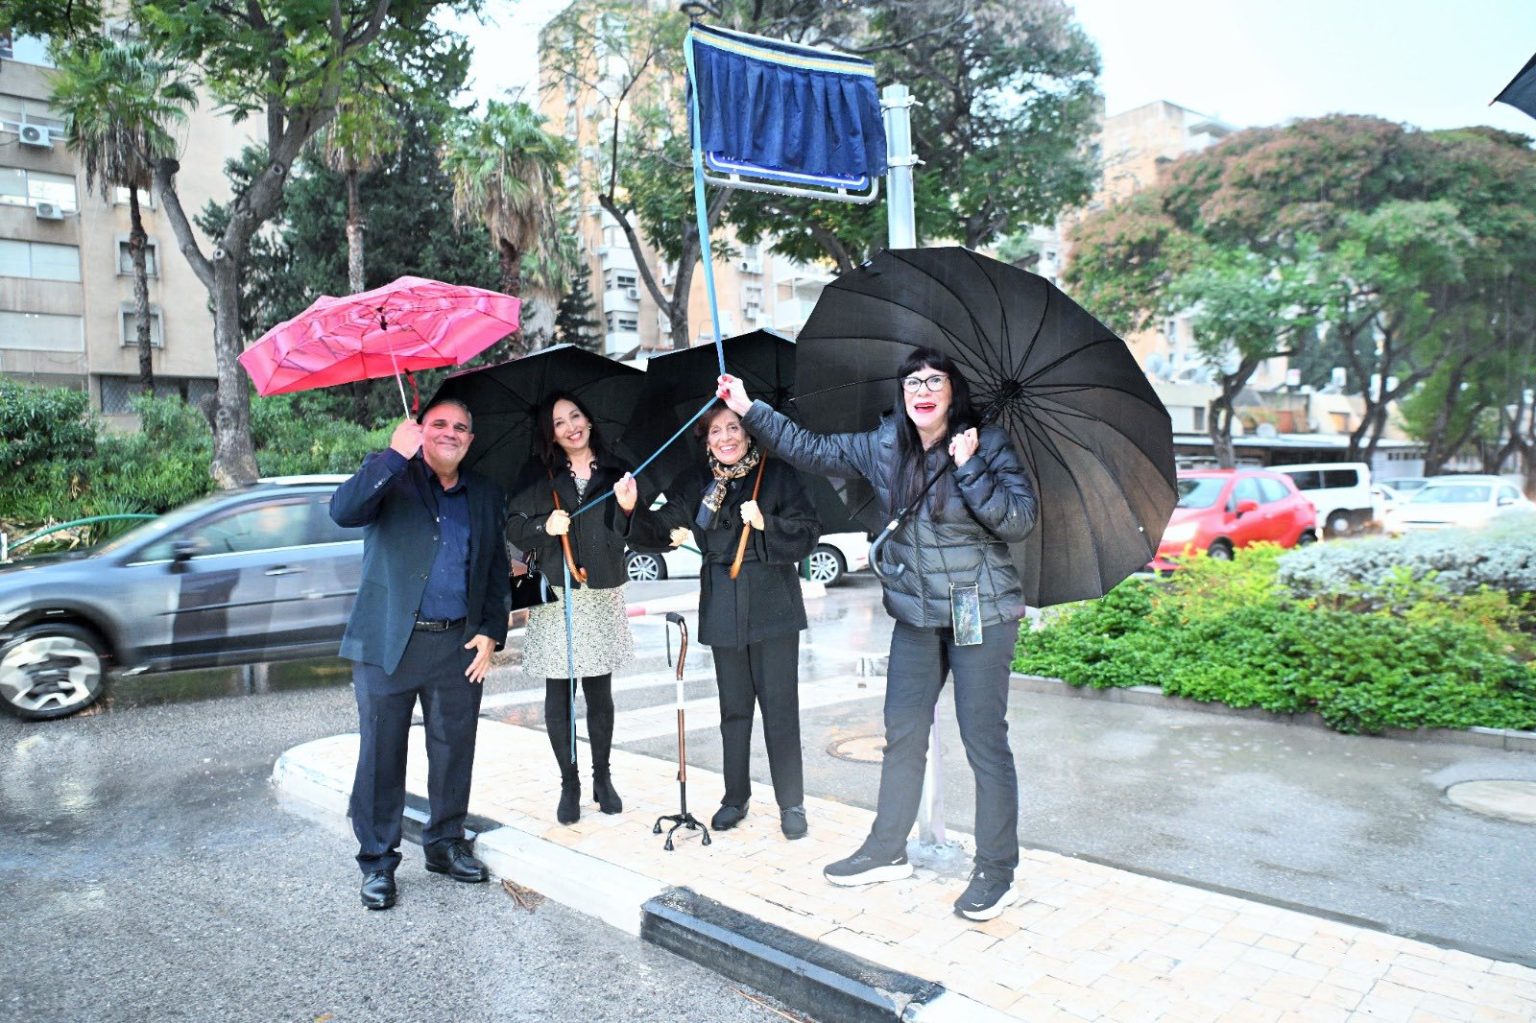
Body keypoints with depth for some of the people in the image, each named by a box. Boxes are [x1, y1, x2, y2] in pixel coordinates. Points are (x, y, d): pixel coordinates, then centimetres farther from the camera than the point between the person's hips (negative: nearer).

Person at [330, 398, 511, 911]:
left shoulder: (486, 495, 12)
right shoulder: (392, 478, 1)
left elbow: (497, 572, 15)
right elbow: (343, 511, -19)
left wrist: (491, 632, 4)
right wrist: (395, 455, -24)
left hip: (460, 646, 3)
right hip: (389, 643, -3)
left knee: (455, 752, 11)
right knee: (381, 755, 5)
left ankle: (445, 844, 29)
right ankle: (377, 862, 20)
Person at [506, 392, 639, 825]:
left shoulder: (615, 472, 4)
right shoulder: (537, 475, 3)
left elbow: (625, 539, 1)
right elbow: (514, 529, 1)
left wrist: (627, 509, -18)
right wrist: (545, 526, -18)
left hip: (603, 596, 1)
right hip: (554, 595, -1)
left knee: (599, 692, 9)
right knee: (558, 695, 4)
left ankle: (602, 777, 25)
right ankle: (569, 784, 18)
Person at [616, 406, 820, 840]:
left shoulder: (778, 475, -1)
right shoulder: (695, 484, 7)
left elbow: (808, 532, -4)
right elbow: (664, 529, -1)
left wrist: (766, 524, -19)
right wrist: (634, 512, -18)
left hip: (773, 605, -3)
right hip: (723, 609, 3)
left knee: (780, 706, -1)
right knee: (734, 707, 12)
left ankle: (791, 803, 12)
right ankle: (735, 797, 26)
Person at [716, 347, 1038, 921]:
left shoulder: (988, 446, -9)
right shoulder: (883, 448, 4)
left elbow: (1019, 521, -16)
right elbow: (811, 449, 9)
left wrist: (968, 467, -23)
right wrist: (750, 410, 6)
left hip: (981, 614, -5)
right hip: (916, 614, 5)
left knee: (984, 739, 1)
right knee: (902, 734, 13)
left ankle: (997, 874, 16)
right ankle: (887, 851, 29)